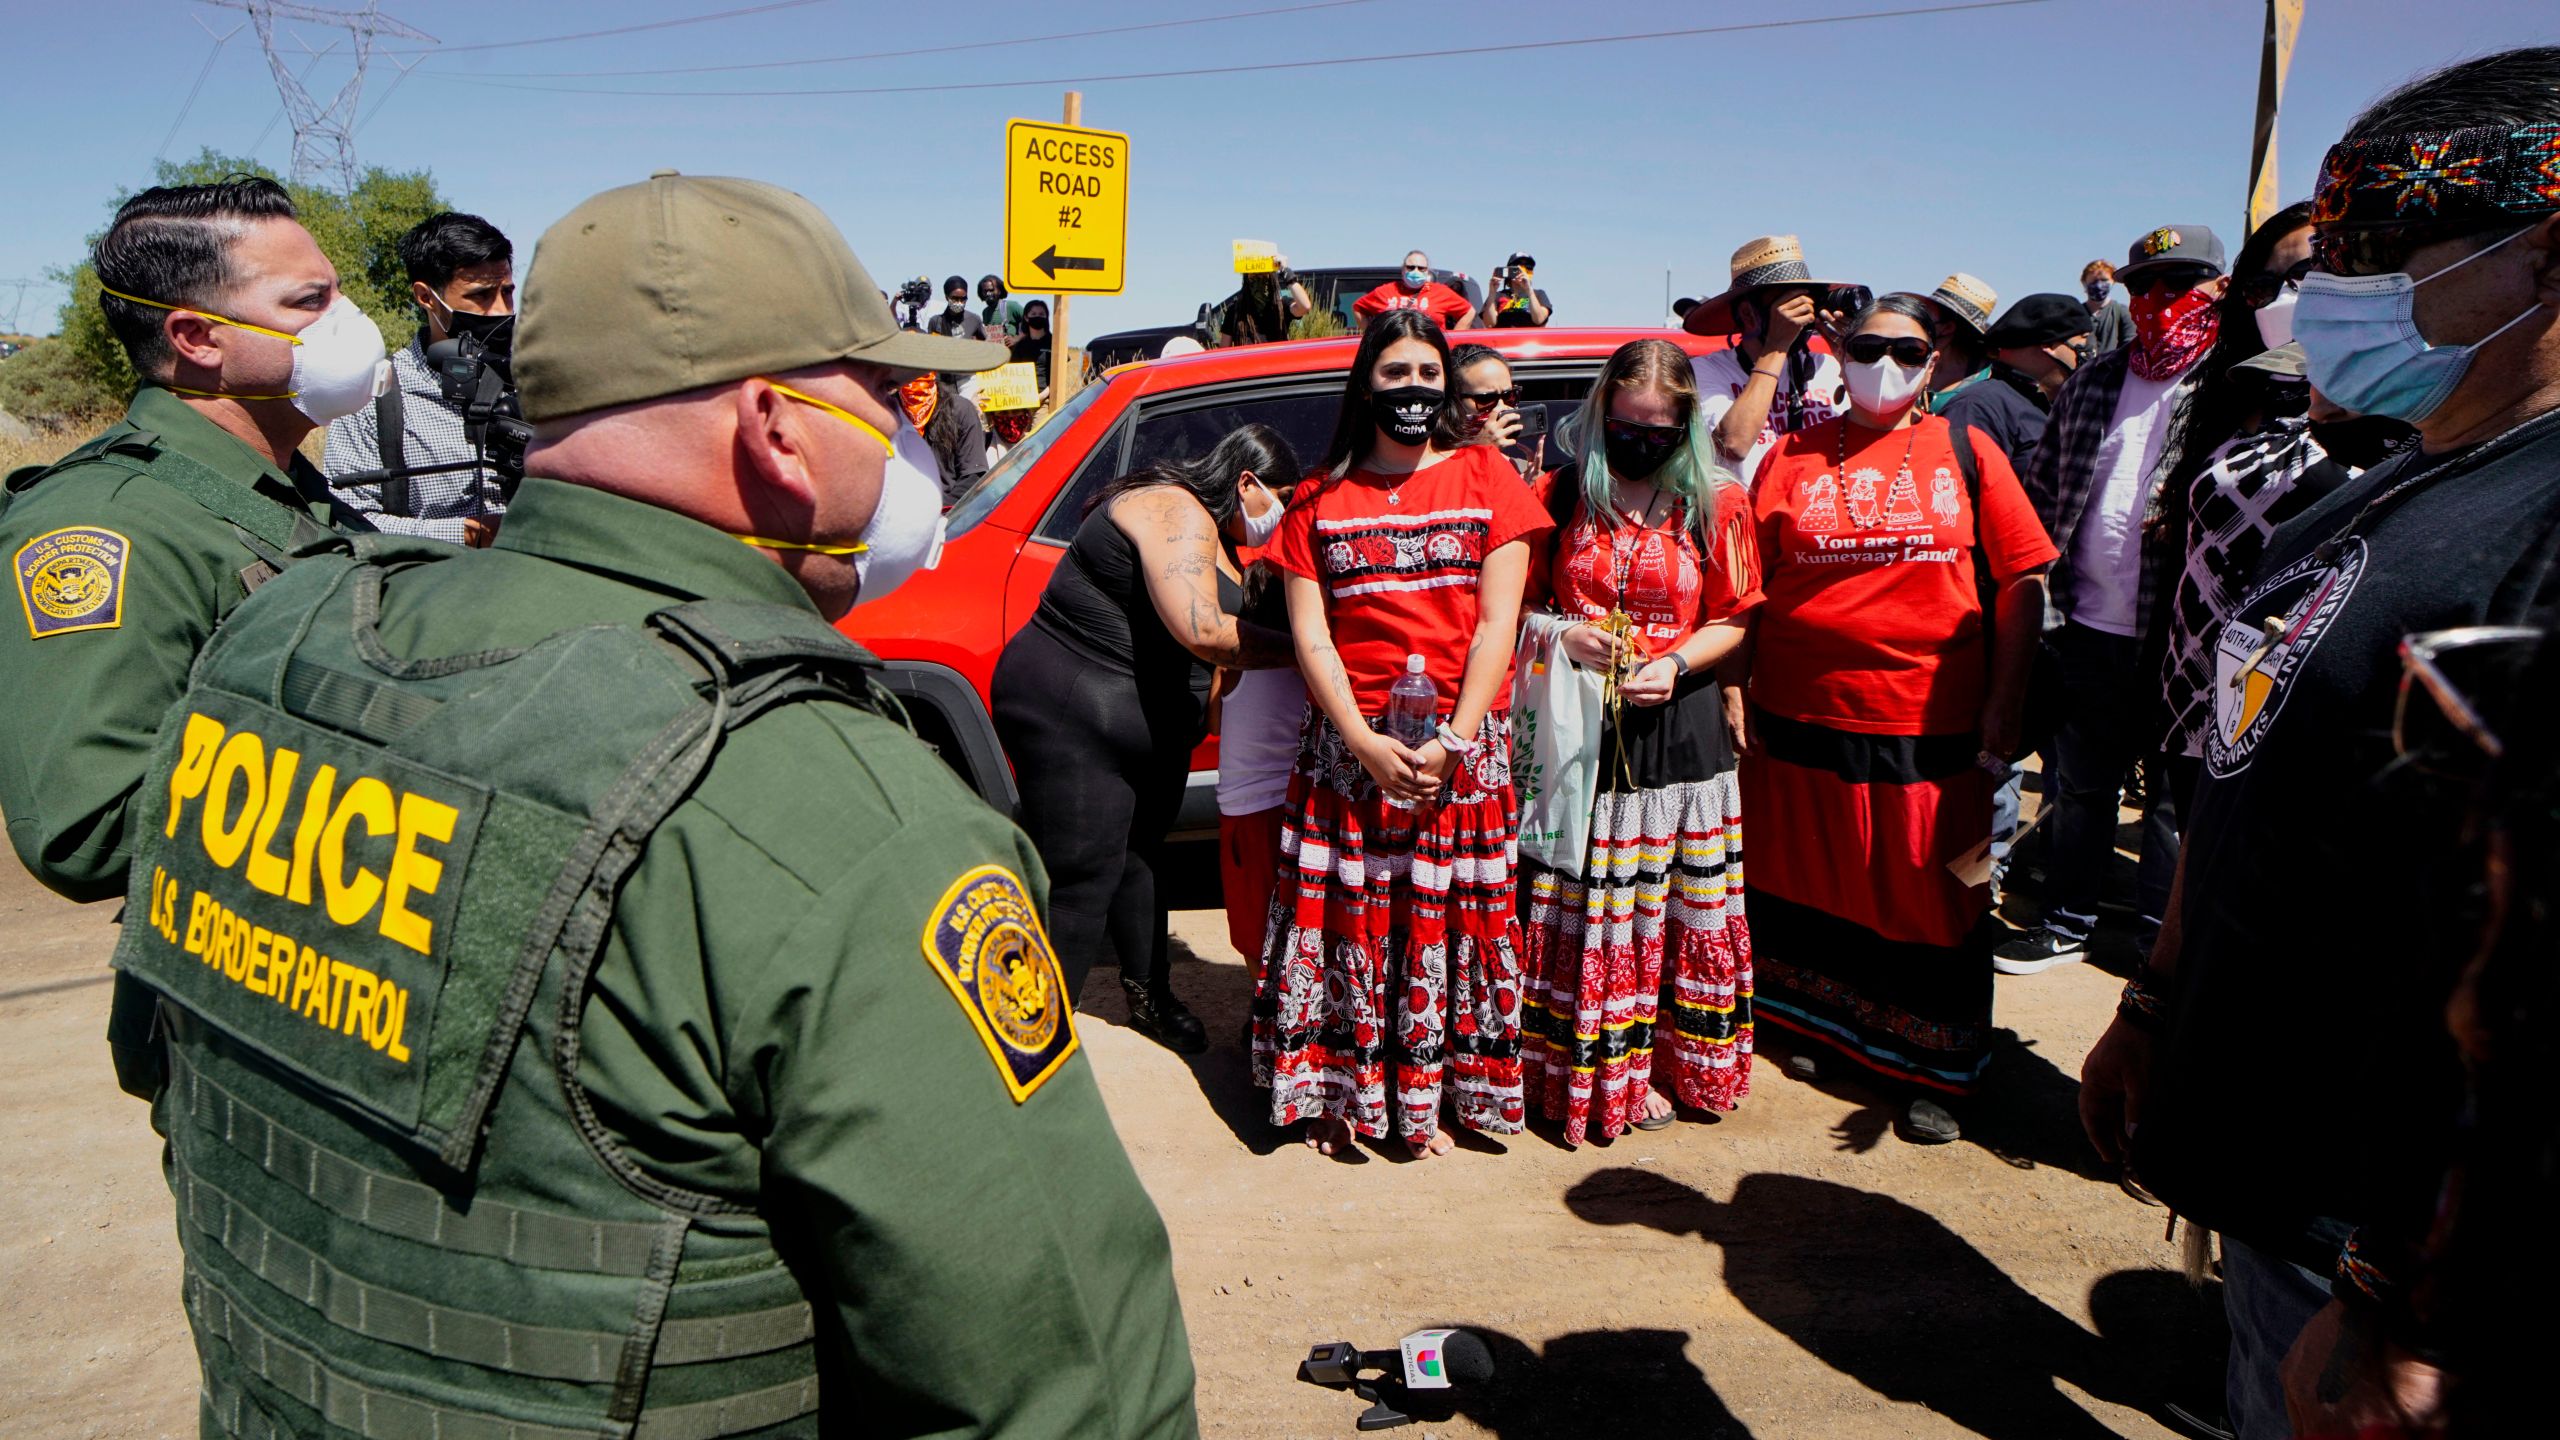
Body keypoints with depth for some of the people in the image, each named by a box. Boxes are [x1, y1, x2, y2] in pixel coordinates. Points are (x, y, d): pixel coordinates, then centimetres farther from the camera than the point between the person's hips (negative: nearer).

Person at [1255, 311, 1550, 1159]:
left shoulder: (1484, 476, 8)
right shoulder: (1319, 498, 10)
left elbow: (1497, 625, 0)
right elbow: (1309, 637, 2)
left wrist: (1455, 740, -11)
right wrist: (1368, 746, -11)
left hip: (1461, 744, 0)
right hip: (1348, 741, 1)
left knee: (1446, 916, 2)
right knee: (1345, 919, 1)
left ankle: (1425, 1099, 15)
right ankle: (1335, 1095, 14)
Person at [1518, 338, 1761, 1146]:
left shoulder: (1717, 503, 4)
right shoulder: (1559, 496, 4)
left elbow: (1732, 622, 6)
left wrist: (1675, 664, -12)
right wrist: (1560, 634, -12)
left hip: (1678, 724, 1)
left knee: (1674, 904, 6)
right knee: (1576, 903, 3)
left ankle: (1647, 1064, 23)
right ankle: (1584, 1070, 17)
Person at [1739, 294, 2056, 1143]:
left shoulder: (1965, 453, 6)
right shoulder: (1794, 457, 7)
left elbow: (2023, 579, 4)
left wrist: (2004, 705, -2)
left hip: (1932, 728, -1)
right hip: (1801, 723, 1)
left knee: (1932, 904, 5)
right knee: (1805, 890, 13)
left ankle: (1934, 1075, 21)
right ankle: (1814, 1031, 35)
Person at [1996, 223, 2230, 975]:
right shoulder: (2092, 383, 11)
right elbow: (2043, 488, 13)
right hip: (2089, 629, 4)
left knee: (2174, 791, 9)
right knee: (2079, 784, 14)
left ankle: (2162, 932, 24)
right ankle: (2067, 923, 28)